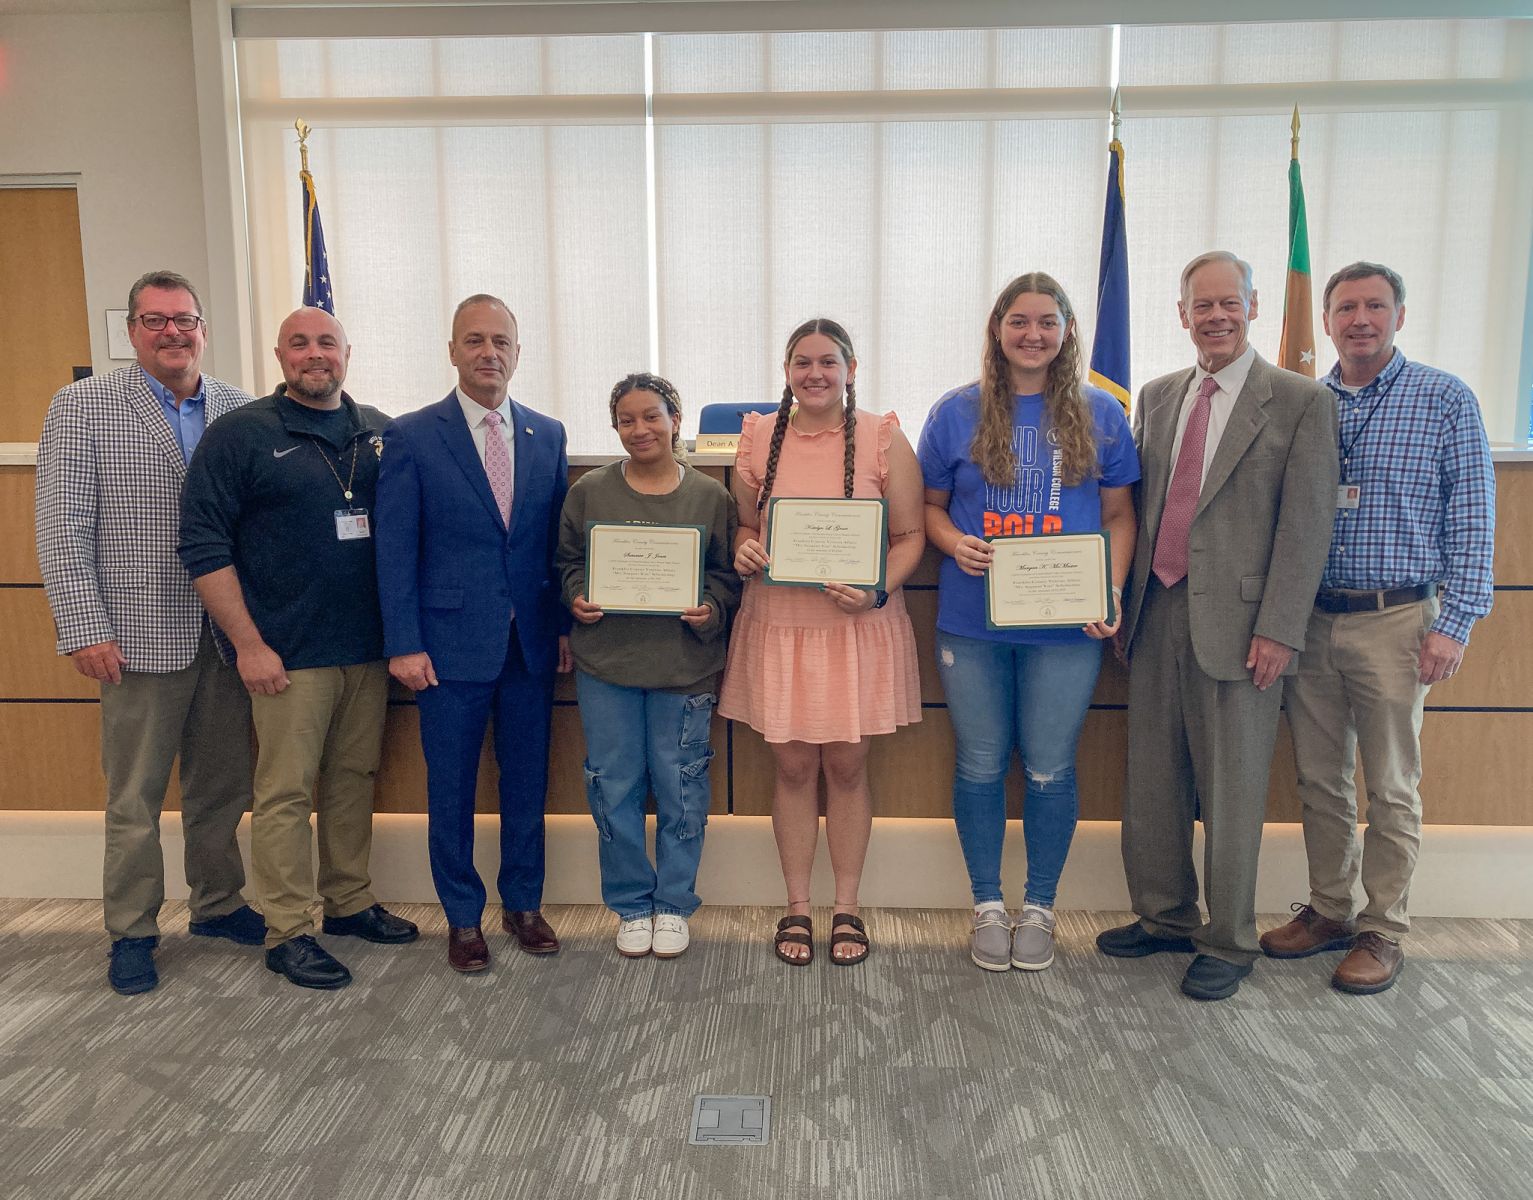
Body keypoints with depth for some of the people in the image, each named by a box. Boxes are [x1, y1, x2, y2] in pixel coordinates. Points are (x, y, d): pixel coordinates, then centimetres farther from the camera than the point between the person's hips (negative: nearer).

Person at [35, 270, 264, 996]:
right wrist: (84, 630, -9)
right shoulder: (82, 407, 0)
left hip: (228, 637, 3)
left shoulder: (241, 411, 5)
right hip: (140, 638, -2)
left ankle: (218, 906, 32)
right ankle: (132, 934, 24)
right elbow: (63, 529, -4)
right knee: (134, 801, 9)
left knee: (221, 790, 14)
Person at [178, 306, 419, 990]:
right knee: (286, 794, 2)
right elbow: (204, 544, -6)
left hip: (368, 649, 4)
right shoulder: (241, 435, -3)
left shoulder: (381, 434, 9)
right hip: (289, 655, -4)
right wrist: (249, 644, -11)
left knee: (354, 779, 14)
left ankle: (349, 902, 30)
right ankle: (286, 933, 14)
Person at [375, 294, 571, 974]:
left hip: (532, 642, 3)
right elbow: (394, 550, -5)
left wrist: (565, 624, 3)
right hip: (452, 643, -3)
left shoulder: (547, 436, 7)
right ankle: (463, 918, 25)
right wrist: (403, 644, -10)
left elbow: (560, 539, 9)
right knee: (451, 789, 8)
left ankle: (523, 904, 30)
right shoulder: (412, 437, -3)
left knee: (527, 782, 13)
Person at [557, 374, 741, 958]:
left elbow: (727, 574, 6)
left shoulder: (711, 497, 1)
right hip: (605, 666, 1)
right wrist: (576, 599, -8)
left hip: (684, 665, -1)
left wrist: (711, 609, -13)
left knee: (679, 787, 7)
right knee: (614, 788, 7)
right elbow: (567, 562, 11)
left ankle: (673, 904, 25)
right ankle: (631, 905, 26)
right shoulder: (589, 491, 4)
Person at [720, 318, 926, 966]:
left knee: (846, 765, 7)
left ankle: (847, 908, 24)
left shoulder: (883, 438, -1)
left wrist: (879, 590, -17)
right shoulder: (758, 439, 5)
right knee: (792, 766, 7)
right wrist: (744, 553, -8)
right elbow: (742, 526, 14)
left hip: (859, 625, -1)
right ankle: (797, 907, 24)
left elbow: (910, 535, -1)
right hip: (779, 623, 2)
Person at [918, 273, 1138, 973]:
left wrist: (1112, 589, -8)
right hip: (972, 623, 0)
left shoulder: (1101, 415, 4)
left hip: (1066, 626, 0)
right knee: (980, 765, 9)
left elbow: (1119, 516, 7)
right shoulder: (957, 413, 3)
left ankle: (1039, 908, 26)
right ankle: (988, 906, 26)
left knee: (1050, 769, 7)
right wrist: (955, 543, -12)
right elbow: (929, 506, 9)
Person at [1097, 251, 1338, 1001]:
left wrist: (1279, 631, -13)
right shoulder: (1157, 397, 13)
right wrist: (1119, 597, 9)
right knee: (1152, 782, 13)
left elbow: (1306, 525, -7)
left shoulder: (1301, 403, -3)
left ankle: (1228, 944, 22)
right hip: (1157, 615, 5)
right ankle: (1164, 917, 31)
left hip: (1236, 623, -5)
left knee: (1230, 793, 5)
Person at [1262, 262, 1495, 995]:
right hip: (1307, 621, 3)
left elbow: (1472, 518, -4)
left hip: (1395, 620, -3)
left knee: (1390, 789, 6)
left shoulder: (1445, 400, -1)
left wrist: (1454, 623, -11)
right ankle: (1329, 909, 27)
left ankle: (1383, 930, 20)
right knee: (1319, 781, 11)